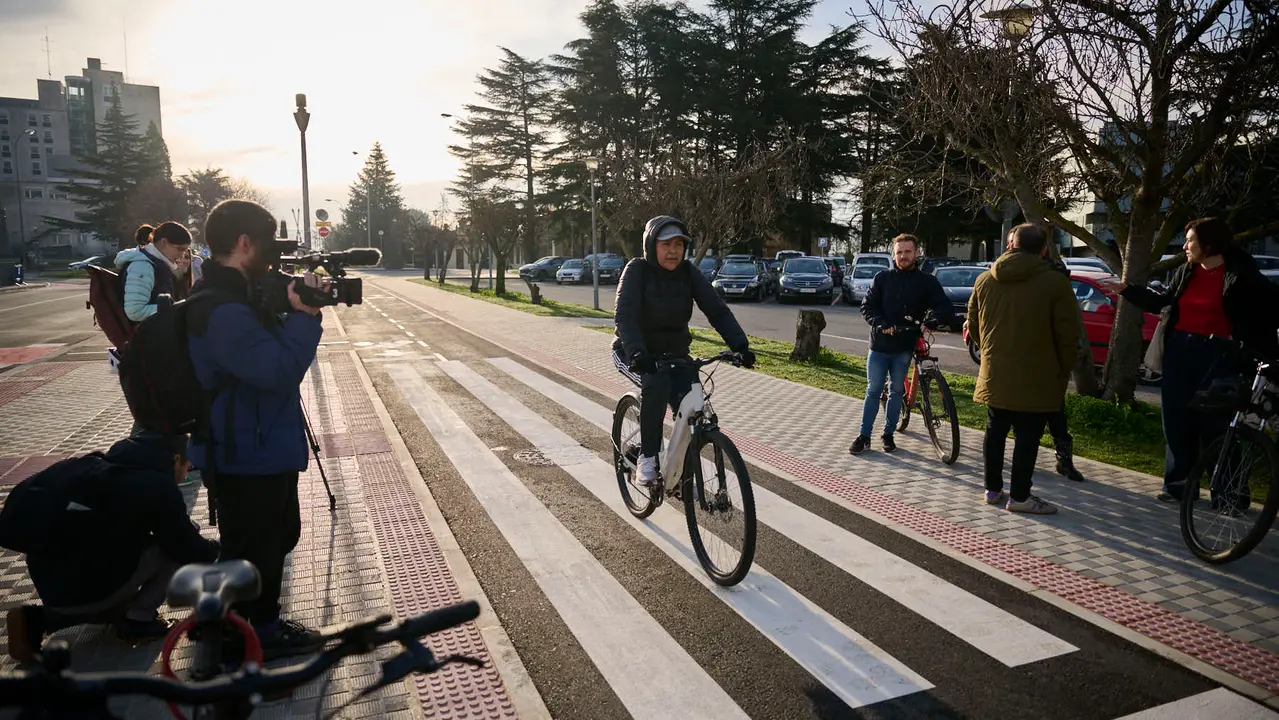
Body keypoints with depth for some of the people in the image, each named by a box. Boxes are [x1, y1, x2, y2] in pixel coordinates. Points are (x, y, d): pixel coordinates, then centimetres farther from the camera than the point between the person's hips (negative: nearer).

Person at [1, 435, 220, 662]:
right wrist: (215, 549, 15)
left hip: (46, 578, 9)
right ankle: (138, 620, 6)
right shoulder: (158, 485, -12)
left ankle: (37, 619, 18)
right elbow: (188, 550, -6)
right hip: (82, 585, -8)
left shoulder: (109, 464, 14)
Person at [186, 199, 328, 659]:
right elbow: (279, 369, -33)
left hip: (266, 448, 11)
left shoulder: (236, 296, 9)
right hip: (247, 457, -11)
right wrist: (304, 314, -25)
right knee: (253, 548, 6)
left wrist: (297, 311, 0)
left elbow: (272, 353, 14)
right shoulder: (222, 310, -26)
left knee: (279, 535, 24)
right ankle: (257, 636, 24)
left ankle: (262, 622, 40)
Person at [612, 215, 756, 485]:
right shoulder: (637, 270, -17)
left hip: (674, 352, 4)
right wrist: (636, 353, -47)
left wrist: (740, 345, -29)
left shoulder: (689, 272, -8)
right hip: (636, 354, -3)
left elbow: (717, 310, -14)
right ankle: (647, 458, -18)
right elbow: (624, 315, -30)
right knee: (657, 384, -34)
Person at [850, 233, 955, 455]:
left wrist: (932, 322, -23)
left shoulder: (927, 282, 1)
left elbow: (947, 310, -4)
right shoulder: (882, 278, 2)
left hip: (904, 347, 0)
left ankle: (888, 434, 21)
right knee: (873, 391, 3)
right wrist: (881, 325, -18)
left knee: (896, 391, 9)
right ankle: (864, 436, 9)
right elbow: (867, 306, -2)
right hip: (879, 345, 0)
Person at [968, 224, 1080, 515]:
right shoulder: (1055, 283, -10)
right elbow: (1068, 335, -9)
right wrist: (1062, 372, 4)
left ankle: (993, 488, 23)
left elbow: (973, 324, 13)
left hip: (994, 376, 5)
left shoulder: (985, 280, 4)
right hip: (1035, 379, -5)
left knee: (995, 431, 15)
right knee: (1027, 437, 3)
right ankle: (1019, 497, 8)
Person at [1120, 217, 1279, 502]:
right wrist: (1126, 290, 16)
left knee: (1214, 421, -3)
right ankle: (1178, 483, 17)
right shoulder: (1186, 272, 9)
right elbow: (1162, 301, 18)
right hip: (1179, 349, 5)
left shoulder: (1239, 273, -6)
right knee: (1177, 419, 7)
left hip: (1216, 354, -5)